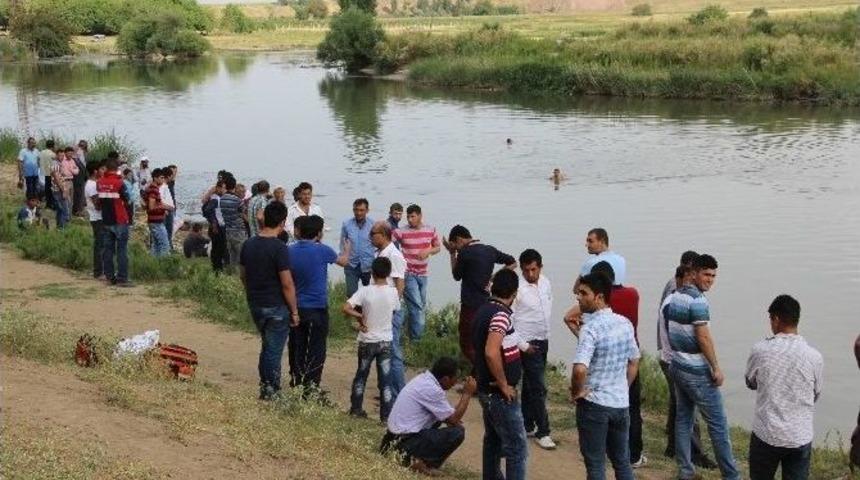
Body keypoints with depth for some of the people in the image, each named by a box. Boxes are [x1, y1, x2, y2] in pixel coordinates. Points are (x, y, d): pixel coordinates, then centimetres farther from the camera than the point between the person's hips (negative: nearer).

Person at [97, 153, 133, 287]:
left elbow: (98, 201, 8)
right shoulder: (119, 182, -14)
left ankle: (110, 276, 14)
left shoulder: (99, 182, 2)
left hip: (105, 221, 5)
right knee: (122, 250, -2)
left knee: (108, 249, 10)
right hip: (119, 220, -5)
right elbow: (126, 199, -6)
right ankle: (122, 278, -3)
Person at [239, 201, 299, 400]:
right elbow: (287, 284, -19)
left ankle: (265, 386, 28)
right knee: (274, 350, 4)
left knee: (266, 346, 22)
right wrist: (294, 311, -10)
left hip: (255, 305, 7)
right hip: (276, 307, -7)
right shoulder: (279, 249, -20)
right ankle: (270, 392, 11)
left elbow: (242, 275, 12)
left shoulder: (248, 245, 1)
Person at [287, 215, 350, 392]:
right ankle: (311, 385, 5)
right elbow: (343, 261, 8)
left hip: (296, 308, 4)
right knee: (316, 350, 4)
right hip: (317, 309, -4)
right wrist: (347, 250, 29)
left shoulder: (290, 251, -4)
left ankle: (296, 382, 23)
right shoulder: (322, 250, -13)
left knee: (296, 347, 14)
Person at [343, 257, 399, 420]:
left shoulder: (365, 291, -15)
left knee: (361, 375, 18)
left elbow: (346, 309, -23)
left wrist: (360, 317, -8)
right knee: (385, 379, 6)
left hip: (367, 341, -1)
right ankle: (386, 415, 9)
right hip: (386, 341, 1)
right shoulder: (393, 292, -8)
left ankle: (356, 409, 26)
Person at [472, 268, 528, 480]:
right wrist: (504, 385, -23)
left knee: (493, 440, 22)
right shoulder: (500, 314, -21)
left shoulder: (483, 310, 7)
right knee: (517, 448, -4)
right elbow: (491, 352, -34)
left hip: (487, 389, 10)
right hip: (500, 394, -10)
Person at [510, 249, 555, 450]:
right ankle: (543, 431, 5)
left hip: (543, 341, 6)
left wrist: (546, 334, 11)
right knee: (538, 388, -5)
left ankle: (527, 425, 27)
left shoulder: (546, 283, 1)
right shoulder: (517, 289, -18)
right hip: (529, 344, -6)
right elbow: (508, 320, -17)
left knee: (530, 385, 17)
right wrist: (523, 346, -14)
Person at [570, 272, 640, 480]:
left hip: (594, 404, -6)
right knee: (622, 461, 17)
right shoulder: (625, 323, 3)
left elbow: (580, 369, -31)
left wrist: (577, 392, -13)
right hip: (621, 403, 7)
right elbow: (634, 362, 14)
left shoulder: (591, 327, -19)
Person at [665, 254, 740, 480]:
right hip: (697, 372, -8)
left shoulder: (673, 298, 8)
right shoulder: (698, 301, -18)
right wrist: (716, 368, -16)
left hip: (677, 366, 9)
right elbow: (703, 337, -21)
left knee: (683, 419, 13)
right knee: (718, 423, -1)